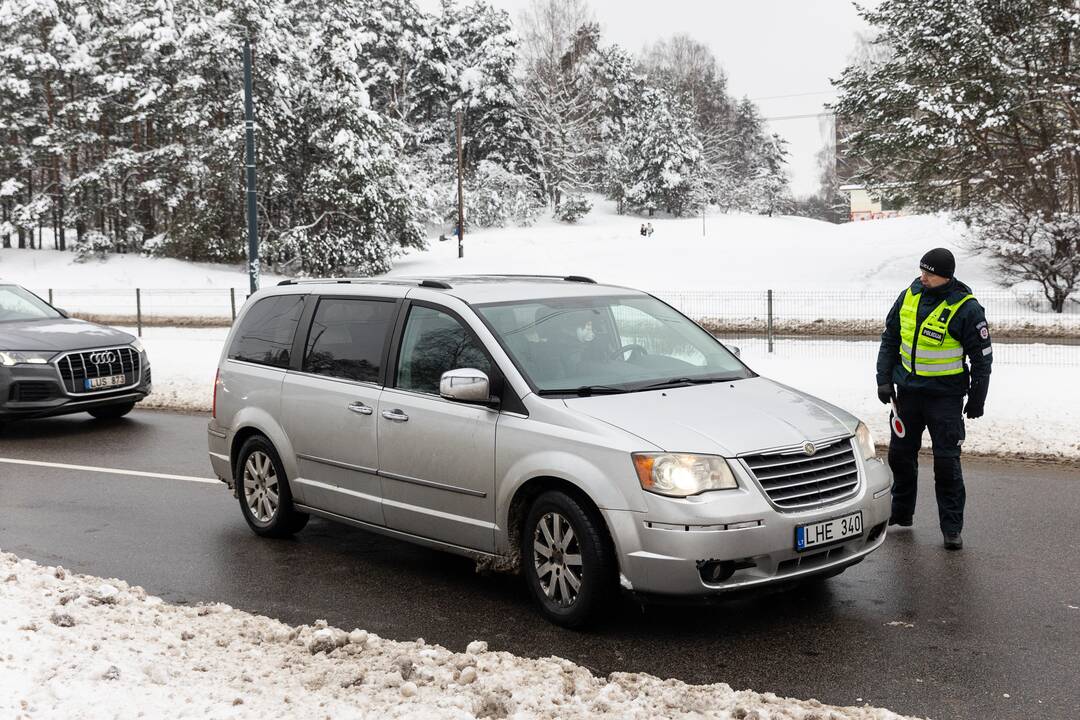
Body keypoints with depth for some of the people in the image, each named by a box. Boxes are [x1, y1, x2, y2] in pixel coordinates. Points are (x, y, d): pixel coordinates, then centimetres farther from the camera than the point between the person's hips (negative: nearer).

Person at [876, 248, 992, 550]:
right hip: (907, 391, 5)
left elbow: (982, 357, -6)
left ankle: (952, 528, 7)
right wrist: (884, 379, 6)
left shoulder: (966, 309, -14)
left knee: (946, 462, -3)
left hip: (945, 396, -5)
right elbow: (889, 339, 11)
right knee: (900, 453, 13)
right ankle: (900, 513, 30)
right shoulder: (909, 296, 1)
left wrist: (976, 400, -5)